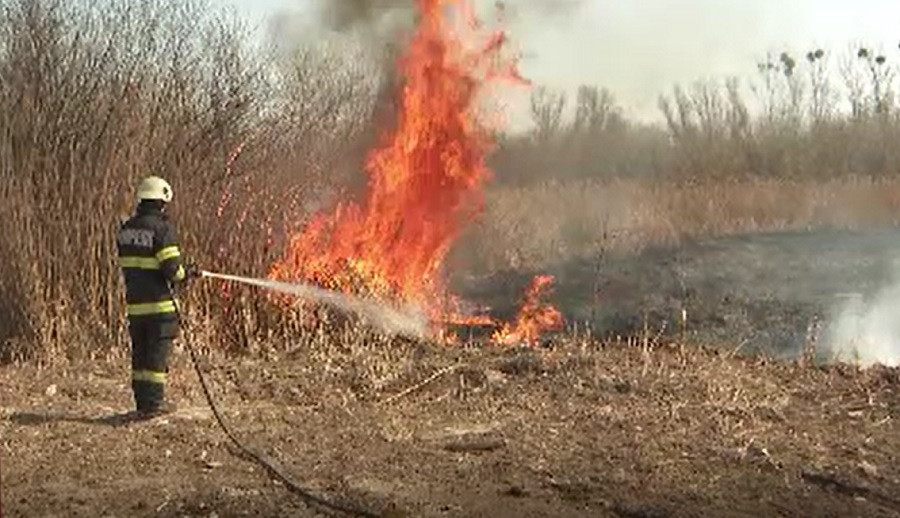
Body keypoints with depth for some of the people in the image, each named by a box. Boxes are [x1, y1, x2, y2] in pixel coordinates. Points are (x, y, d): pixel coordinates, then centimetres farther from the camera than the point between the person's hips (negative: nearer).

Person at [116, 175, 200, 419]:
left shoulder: (126, 229, 10)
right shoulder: (162, 228, -14)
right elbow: (172, 268, -19)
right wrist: (187, 273, 2)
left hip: (134, 303, 7)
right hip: (159, 303, -7)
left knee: (140, 353, 13)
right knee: (157, 353, 1)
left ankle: (142, 402, 18)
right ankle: (153, 403, 4)